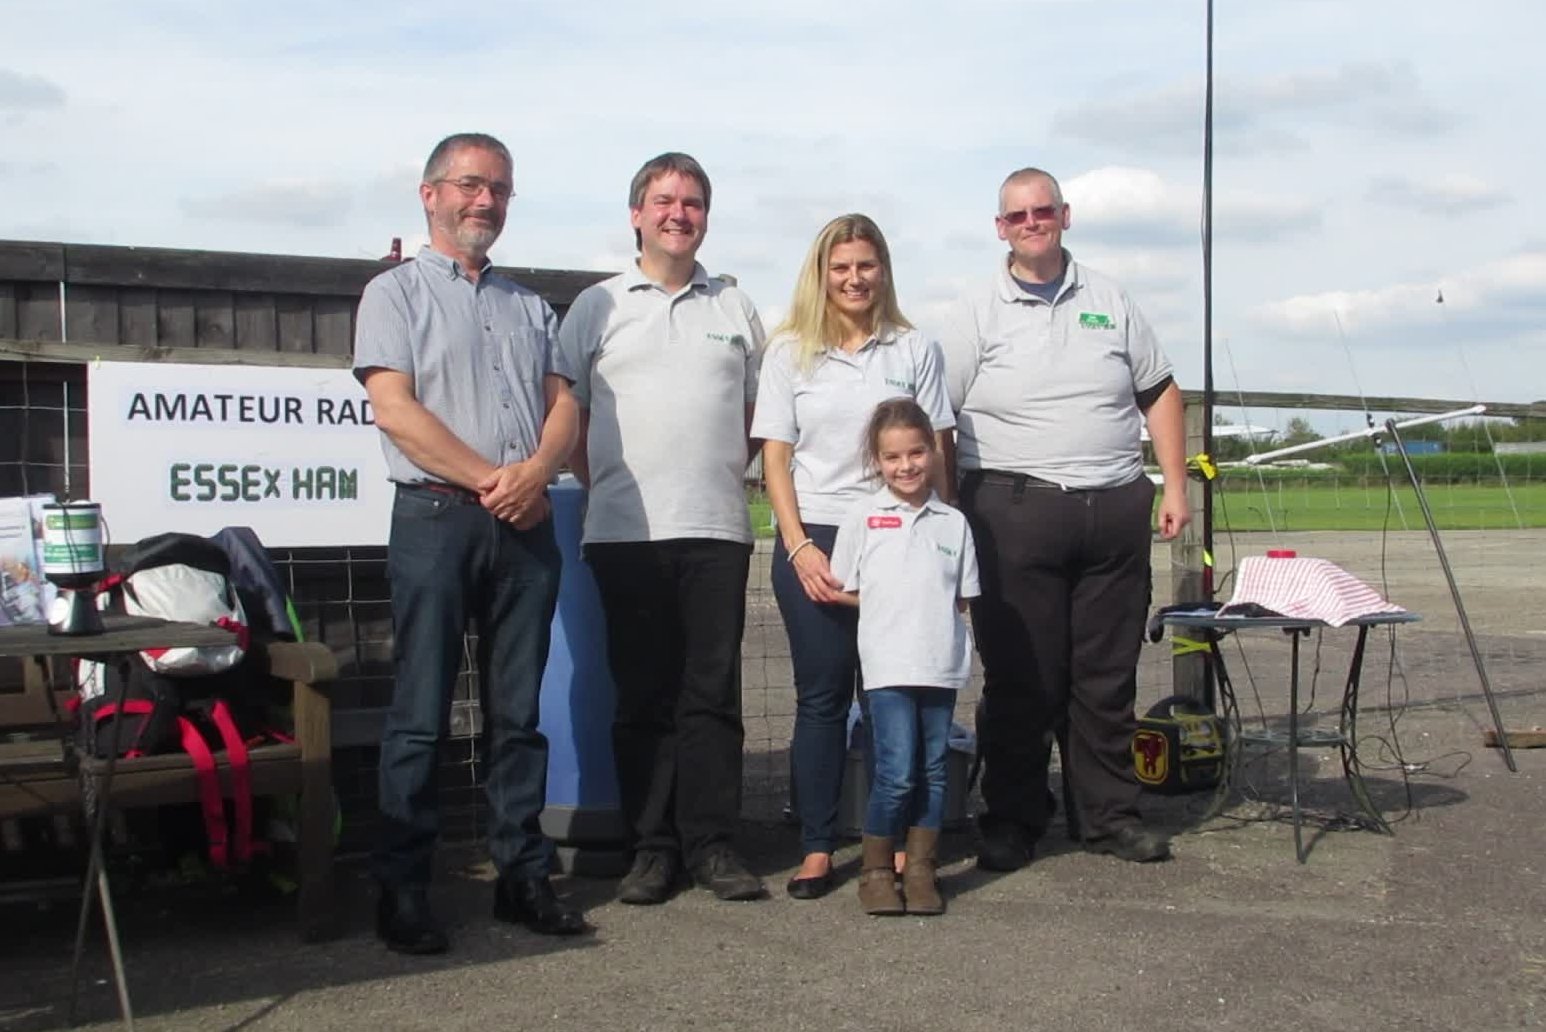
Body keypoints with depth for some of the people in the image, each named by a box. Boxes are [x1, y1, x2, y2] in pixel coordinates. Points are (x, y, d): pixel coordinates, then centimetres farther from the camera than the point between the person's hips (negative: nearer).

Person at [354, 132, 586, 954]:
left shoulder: (529, 306, 21)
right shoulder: (396, 293, 5)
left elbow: (563, 404, 11)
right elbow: (395, 408, -7)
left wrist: (536, 472, -10)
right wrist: (492, 481, -12)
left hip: (526, 524, 5)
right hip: (437, 517, -4)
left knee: (518, 712, 8)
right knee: (421, 715, -2)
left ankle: (522, 877, 14)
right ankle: (402, 892, 4)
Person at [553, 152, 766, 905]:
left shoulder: (735, 308, 15)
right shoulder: (596, 307, 10)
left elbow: (758, 413, 20)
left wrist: (727, 473, 9)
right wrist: (605, 485, 2)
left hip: (718, 530, 1)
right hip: (626, 532, -1)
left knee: (712, 693, 1)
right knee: (643, 695, 2)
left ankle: (712, 843, 8)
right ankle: (651, 845, 9)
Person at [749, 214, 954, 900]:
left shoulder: (915, 351, 8)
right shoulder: (789, 352, 7)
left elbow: (934, 456, 8)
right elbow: (775, 458, 4)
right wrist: (800, 547, -7)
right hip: (813, 539, 0)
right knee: (821, 694, 2)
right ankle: (818, 848, 6)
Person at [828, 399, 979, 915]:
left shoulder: (953, 521, 9)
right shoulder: (864, 515, 2)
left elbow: (961, 597, 14)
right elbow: (845, 589, 5)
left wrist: (929, 611, 2)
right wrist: (891, 609, -1)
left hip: (942, 663, 3)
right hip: (889, 664, -3)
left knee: (934, 770, 8)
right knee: (896, 773, -8)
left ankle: (920, 869, 19)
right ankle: (875, 870, 7)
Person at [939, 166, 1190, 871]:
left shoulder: (1110, 302, 14)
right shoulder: (977, 314, 5)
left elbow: (1159, 394, 17)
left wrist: (1174, 487, 9)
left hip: (1116, 513, 3)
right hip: (1015, 514, -3)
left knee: (1107, 676, 9)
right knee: (1021, 679, 0)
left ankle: (1109, 814, 20)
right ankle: (1012, 820, 12)